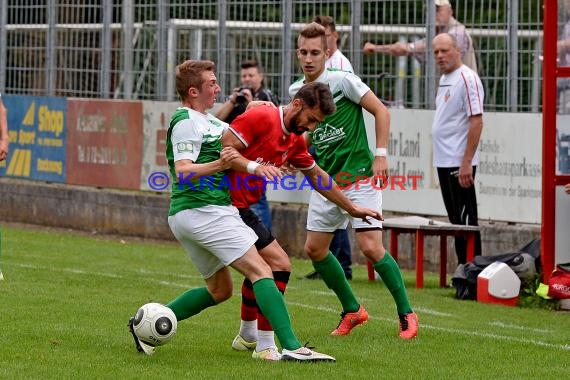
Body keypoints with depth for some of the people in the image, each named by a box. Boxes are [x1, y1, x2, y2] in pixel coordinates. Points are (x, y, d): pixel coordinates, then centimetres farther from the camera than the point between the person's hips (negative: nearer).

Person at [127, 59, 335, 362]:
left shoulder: (207, 120, 18)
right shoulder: (187, 122, -12)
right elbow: (183, 171, -22)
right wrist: (218, 165, -38)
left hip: (185, 217, 11)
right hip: (204, 210, -11)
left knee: (219, 290, 19)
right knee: (260, 271, -14)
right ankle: (291, 347, -23)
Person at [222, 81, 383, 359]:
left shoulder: (295, 141, 12)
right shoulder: (262, 117, -14)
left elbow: (317, 177, 26)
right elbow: (224, 148, -20)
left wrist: (352, 208, 30)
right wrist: (254, 167, -32)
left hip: (240, 209, 10)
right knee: (279, 264, -11)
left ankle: (247, 336, 45)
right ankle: (265, 345, -8)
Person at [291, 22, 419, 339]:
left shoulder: (342, 81, -12)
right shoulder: (297, 91, 7)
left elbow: (381, 111, -9)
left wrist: (381, 155, -15)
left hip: (359, 175, -7)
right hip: (326, 180, 7)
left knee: (371, 247, -15)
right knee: (314, 248, 5)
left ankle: (407, 314, -2)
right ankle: (352, 310, 21)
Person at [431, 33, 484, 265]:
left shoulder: (467, 78, -13)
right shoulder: (444, 79, 15)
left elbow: (476, 121, -19)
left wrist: (466, 163, -22)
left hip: (459, 163, -10)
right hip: (444, 160, 10)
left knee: (465, 220, -7)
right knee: (456, 220, 12)